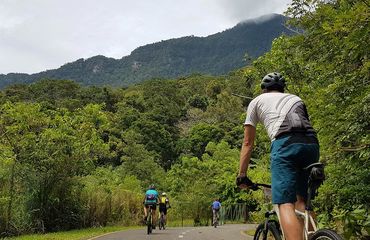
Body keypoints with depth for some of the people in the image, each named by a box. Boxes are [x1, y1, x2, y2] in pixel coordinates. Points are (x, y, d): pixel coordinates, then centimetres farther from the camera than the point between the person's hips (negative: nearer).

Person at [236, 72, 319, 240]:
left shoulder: (257, 101, 26)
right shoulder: (296, 98, 36)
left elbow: (247, 143, 23)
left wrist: (241, 175, 28)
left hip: (284, 143, -4)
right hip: (312, 144, 5)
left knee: (285, 204, -10)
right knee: (302, 199, 18)